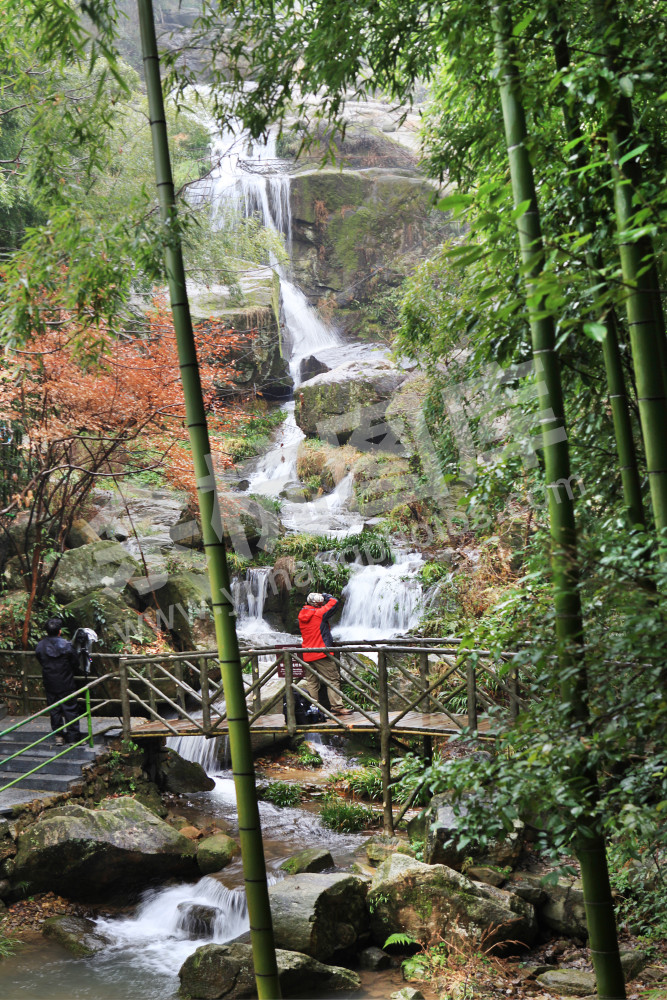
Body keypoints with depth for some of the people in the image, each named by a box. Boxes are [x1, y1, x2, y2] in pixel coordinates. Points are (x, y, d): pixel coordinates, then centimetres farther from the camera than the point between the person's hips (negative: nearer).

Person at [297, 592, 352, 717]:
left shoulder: (302, 615, 9)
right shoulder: (319, 613, -11)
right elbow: (333, 602, -5)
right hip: (321, 654, -7)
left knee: (311, 682, 10)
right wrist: (325, 596, 12)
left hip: (307, 655, 7)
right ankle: (337, 706, -4)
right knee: (332, 680, -1)